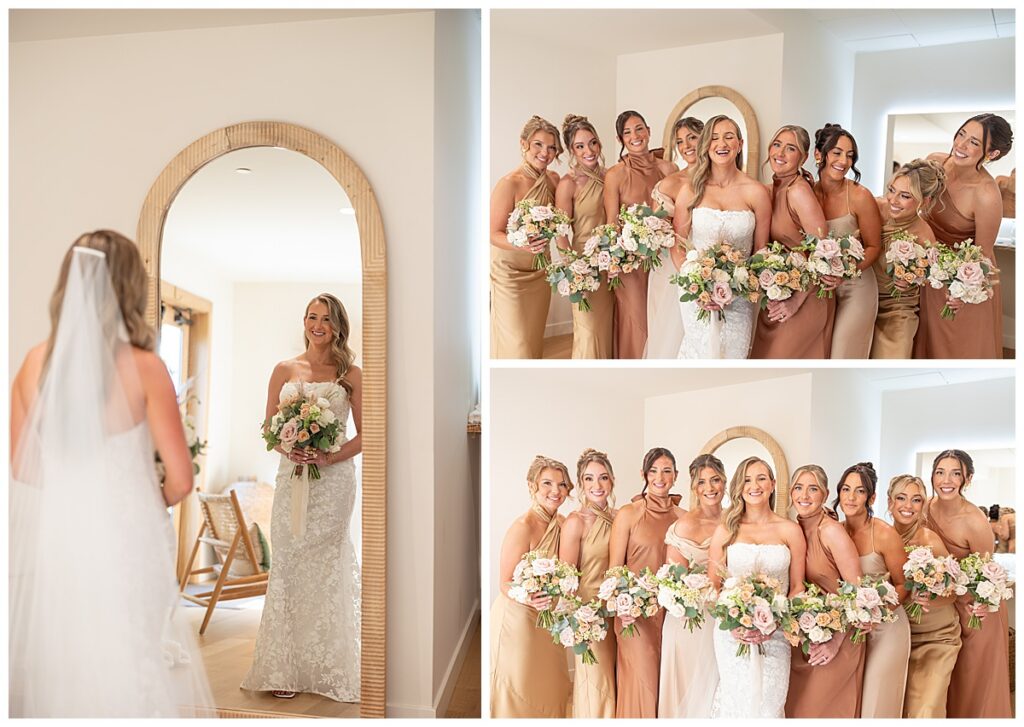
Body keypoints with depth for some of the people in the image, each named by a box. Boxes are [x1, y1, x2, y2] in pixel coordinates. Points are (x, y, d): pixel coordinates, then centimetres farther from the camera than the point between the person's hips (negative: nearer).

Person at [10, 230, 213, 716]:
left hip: (51, 541, 4)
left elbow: (21, 469, 3)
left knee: (56, 663, 19)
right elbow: (180, 480, -12)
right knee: (129, 667, 12)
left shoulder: (35, 362, -4)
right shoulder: (143, 366, -14)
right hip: (123, 544, -3)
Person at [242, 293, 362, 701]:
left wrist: (330, 457, -13)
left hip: (334, 481, -2)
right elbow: (269, 427, 9)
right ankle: (285, 668, 12)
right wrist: (290, 452, -10)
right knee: (288, 566, 2)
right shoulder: (285, 370, 9)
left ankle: (328, 669, 13)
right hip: (292, 479, 2)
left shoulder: (351, 374, 3)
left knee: (328, 569, 1)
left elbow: (364, 434, 2)